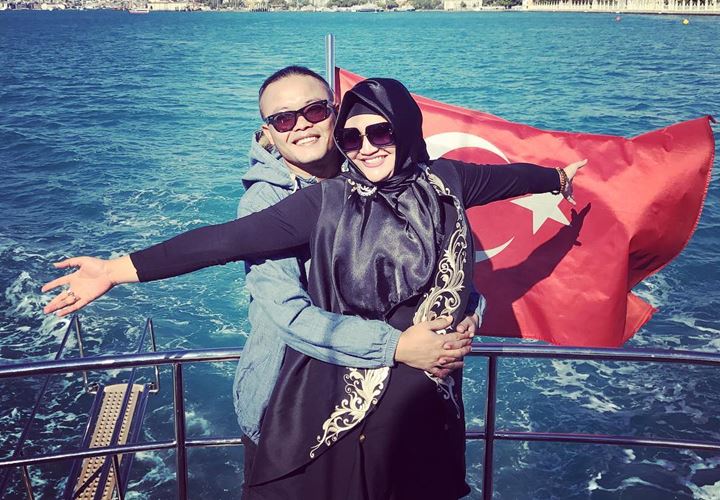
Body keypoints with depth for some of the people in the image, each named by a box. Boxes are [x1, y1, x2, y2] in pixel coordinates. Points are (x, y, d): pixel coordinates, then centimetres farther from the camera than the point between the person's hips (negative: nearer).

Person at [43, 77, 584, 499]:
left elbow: (504, 176, 20)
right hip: (335, 400, -2)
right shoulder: (328, 200, -8)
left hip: (425, 397, 3)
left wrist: (557, 177, 38)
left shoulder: (443, 181, 0)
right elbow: (234, 237, -14)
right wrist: (122, 268, -20)